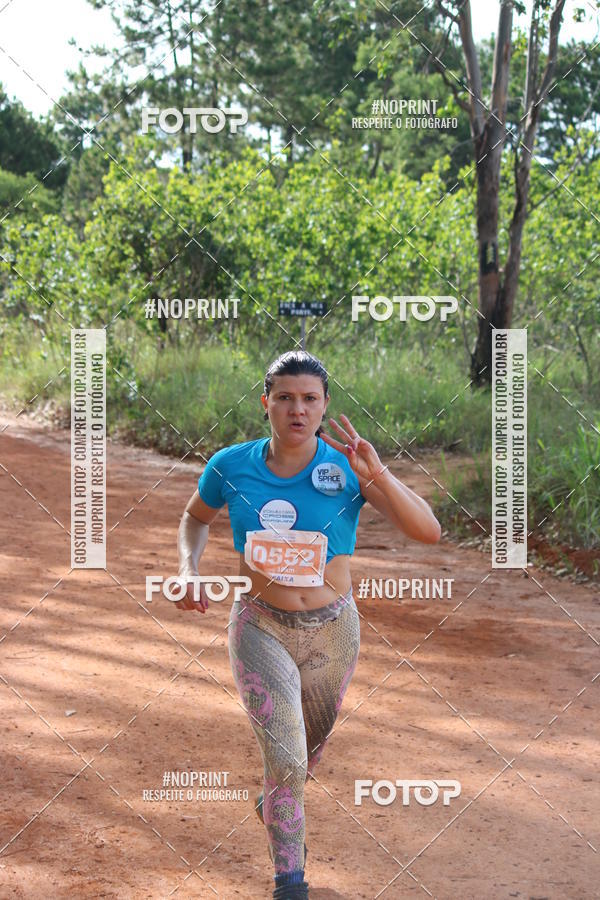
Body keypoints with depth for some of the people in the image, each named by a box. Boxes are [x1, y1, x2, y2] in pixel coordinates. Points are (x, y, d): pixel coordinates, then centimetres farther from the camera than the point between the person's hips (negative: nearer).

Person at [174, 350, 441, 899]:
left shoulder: (347, 467, -15)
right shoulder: (232, 466, -11)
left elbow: (428, 531, -24)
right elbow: (196, 518, 12)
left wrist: (376, 473, -38)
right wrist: (188, 570, -8)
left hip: (332, 632, 1)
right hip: (262, 631, -1)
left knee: (310, 746, 22)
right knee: (285, 757, -13)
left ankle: (276, 799, 57)